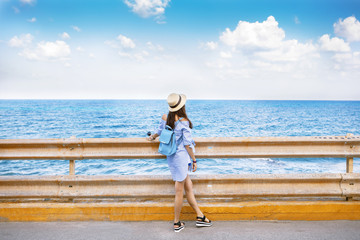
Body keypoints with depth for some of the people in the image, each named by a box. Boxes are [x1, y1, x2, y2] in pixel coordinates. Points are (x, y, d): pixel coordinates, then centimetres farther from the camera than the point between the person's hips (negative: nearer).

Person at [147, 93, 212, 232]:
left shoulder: (165, 119, 1)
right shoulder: (184, 122, -16)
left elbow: (158, 133, 19)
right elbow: (187, 144, -13)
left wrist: (152, 137, 41)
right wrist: (194, 160, -3)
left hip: (171, 157, 7)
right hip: (181, 157, -7)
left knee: (188, 186, 13)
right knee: (179, 191, 3)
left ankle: (200, 217, 19)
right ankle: (177, 223, 14)